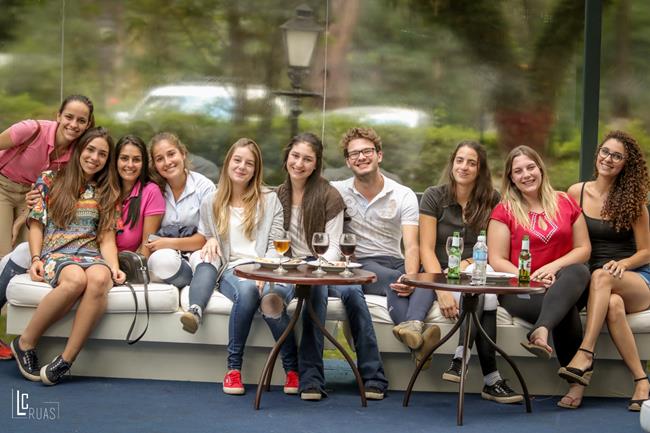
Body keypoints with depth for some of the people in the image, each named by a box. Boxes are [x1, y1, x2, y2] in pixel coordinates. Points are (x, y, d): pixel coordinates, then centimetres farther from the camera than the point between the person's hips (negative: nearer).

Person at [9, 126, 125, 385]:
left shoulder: (108, 193, 20)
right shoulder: (50, 180, 14)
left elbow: (107, 237, 12)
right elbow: (36, 224, 11)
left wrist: (114, 266, -6)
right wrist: (36, 259, -4)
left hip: (92, 255, 2)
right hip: (55, 253, -2)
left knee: (99, 279, -39)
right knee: (76, 279, -41)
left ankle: (66, 360, -36)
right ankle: (25, 343, -21)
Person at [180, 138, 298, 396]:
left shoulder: (269, 200, 15)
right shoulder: (211, 203, 20)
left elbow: (275, 245, 7)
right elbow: (203, 238, 30)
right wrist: (210, 241, 3)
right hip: (231, 270, 1)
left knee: (270, 294, -39)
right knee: (247, 290, -39)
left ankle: (292, 368, -32)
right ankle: (234, 367, -31)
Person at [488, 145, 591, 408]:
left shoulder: (565, 203, 15)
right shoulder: (504, 211, 9)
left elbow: (584, 248, 11)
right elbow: (497, 261, 2)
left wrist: (554, 267, -10)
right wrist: (527, 277, -16)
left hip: (563, 286, 2)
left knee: (579, 271, -36)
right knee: (566, 311, -35)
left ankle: (540, 333, -55)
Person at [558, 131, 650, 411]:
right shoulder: (576, 193, 7)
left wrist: (623, 264, -15)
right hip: (591, 282, 1)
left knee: (602, 276, -37)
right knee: (613, 304, -36)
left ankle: (585, 355, -43)